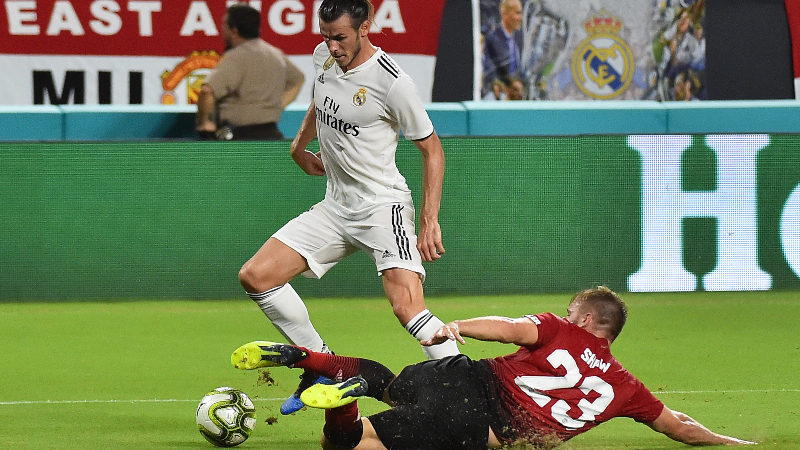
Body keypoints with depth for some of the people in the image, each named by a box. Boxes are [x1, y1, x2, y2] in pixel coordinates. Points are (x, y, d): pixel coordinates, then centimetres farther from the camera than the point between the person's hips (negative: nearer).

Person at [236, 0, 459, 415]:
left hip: (383, 206, -7)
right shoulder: (323, 57, 2)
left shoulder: (391, 81, -18)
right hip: (335, 207, 7)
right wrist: (299, 148, 28)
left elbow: (432, 150, -10)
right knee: (255, 277, -1)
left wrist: (429, 221, -14)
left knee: (407, 307, -27)